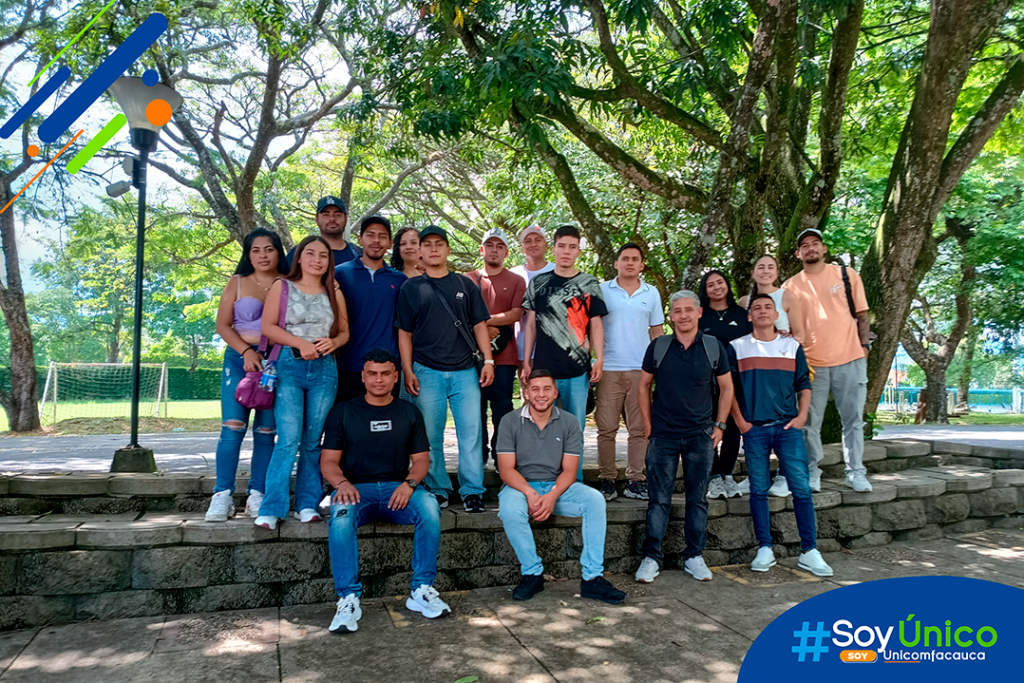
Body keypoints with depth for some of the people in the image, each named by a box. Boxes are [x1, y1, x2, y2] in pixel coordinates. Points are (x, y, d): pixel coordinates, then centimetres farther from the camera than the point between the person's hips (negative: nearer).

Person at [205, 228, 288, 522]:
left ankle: (257, 496, 8)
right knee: (232, 427, -9)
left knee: (266, 431, 1)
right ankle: (222, 496, -3)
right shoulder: (237, 283, 10)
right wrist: (246, 352, -8)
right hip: (240, 358, 0)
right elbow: (223, 325, 5)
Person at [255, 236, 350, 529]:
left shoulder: (334, 293, 15)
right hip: (289, 365, -3)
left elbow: (345, 331, 16)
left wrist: (333, 342, -6)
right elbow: (268, 326, 1)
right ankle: (271, 508, -5)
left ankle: (308, 504, 12)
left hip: (325, 369, 3)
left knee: (313, 440, 4)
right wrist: (301, 343, -11)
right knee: (289, 438, -12)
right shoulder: (282, 286, 8)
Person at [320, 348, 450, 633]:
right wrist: (342, 483, -17)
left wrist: (409, 483, -11)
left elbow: (421, 458, 11)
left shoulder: (409, 412, 14)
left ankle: (421, 590, -21)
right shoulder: (343, 412, 10)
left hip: (398, 489, 1)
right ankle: (348, 599, -28)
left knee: (429, 505, -31)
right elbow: (328, 460, 5)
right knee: (341, 513, -36)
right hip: (356, 489, -1)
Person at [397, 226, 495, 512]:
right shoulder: (410, 288, 9)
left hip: (465, 370, 1)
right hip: (426, 372, 0)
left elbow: (479, 325, 11)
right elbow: (404, 333, 7)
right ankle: (438, 490, 16)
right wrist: (407, 370, -1)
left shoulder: (465, 284, 12)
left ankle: (472, 491, 6)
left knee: (471, 432, -2)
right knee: (431, 436, 3)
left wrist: (488, 360, 1)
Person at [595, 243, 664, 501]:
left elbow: (657, 331, 14)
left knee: (639, 429, 5)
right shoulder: (602, 291, 5)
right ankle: (607, 480, 8)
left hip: (642, 370, 2)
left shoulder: (651, 293, 12)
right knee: (606, 428, -1)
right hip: (609, 370, -2)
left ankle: (635, 480, 13)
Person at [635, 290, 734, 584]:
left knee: (697, 498, 8)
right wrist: (647, 424, 4)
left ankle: (694, 556, 21)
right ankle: (651, 557, 10)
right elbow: (644, 385, 10)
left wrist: (719, 425, 4)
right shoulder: (658, 347, 1)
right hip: (663, 435, -1)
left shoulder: (714, 347, 1)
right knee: (659, 499, 1)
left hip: (700, 436, 1)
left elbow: (726, 387, 10)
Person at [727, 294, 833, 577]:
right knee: (758, 490, 3)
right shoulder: (737, 347, 6)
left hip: (787, 427, 1)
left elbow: (803, 385, 13)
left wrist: (802, 416, -1)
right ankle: (765, 549, 12)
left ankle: (809, 551, 4)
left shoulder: (792, 346, 10)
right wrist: (740, 422, 0)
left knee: (801, 488, -4)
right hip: (754, 429, -1)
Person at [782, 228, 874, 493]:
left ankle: (855, 473, 13)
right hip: (811, 364, 0)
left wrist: (864, 346, 2)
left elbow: (861, 314, 10)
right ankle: (812, 473, 11)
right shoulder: (790, 286, 7)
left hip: (850, 360, 0)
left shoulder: (847, 275, 7)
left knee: (853, 420, 3)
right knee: (810, 423, 1)